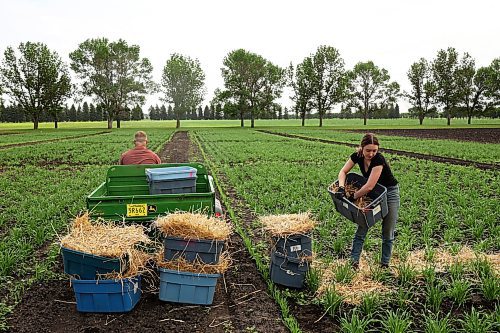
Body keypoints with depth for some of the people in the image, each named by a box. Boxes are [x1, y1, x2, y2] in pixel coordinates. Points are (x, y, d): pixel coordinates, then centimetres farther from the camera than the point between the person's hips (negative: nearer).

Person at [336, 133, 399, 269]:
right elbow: (343, 172, -8)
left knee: (388, 232, 4)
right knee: (362, 227, -1)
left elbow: (369, 186, -34)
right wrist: (341, 188, -26)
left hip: (390, 193, -5)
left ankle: (385, 264, 18)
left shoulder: (379, 160, -31)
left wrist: (352, 197, -25)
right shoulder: (357, 156, -14)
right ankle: (354, 261, 3)